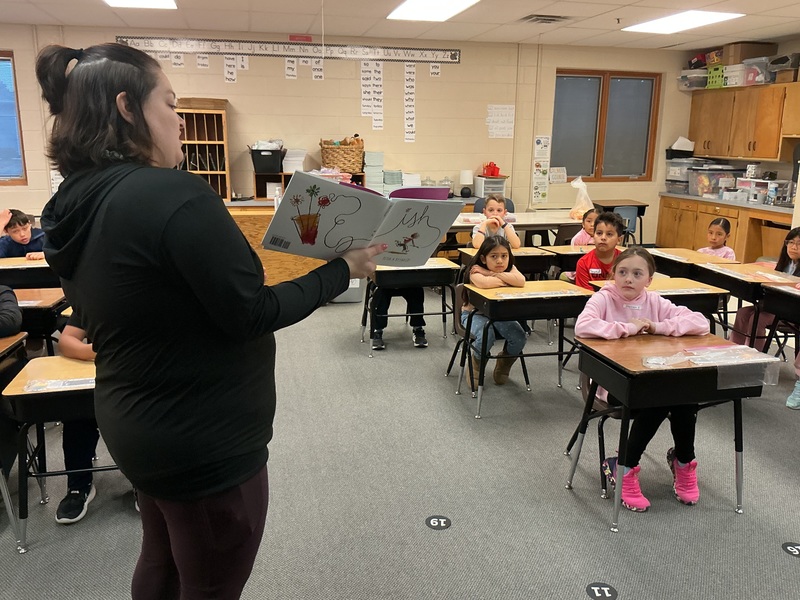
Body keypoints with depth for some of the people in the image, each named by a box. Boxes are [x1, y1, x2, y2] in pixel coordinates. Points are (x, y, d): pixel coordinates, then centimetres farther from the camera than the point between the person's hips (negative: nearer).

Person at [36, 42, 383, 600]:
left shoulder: (73, 204, 1)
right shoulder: (173, 193, -26)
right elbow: (251, 315, -23)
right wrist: (343, 269, -12)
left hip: (138, 424, 9)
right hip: (204, 441, -8)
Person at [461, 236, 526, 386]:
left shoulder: (509, 268, -6)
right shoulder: (475, 270, -21)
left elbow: (521, 281, -29)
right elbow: (484, 283, -45)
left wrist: (491, 273, -30)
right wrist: (507, 281, -27)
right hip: (474, 313, -4)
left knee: (520, 338, -18)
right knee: (486, 337, -33)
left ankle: (504, 364, 15)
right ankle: (476, 365, 1)